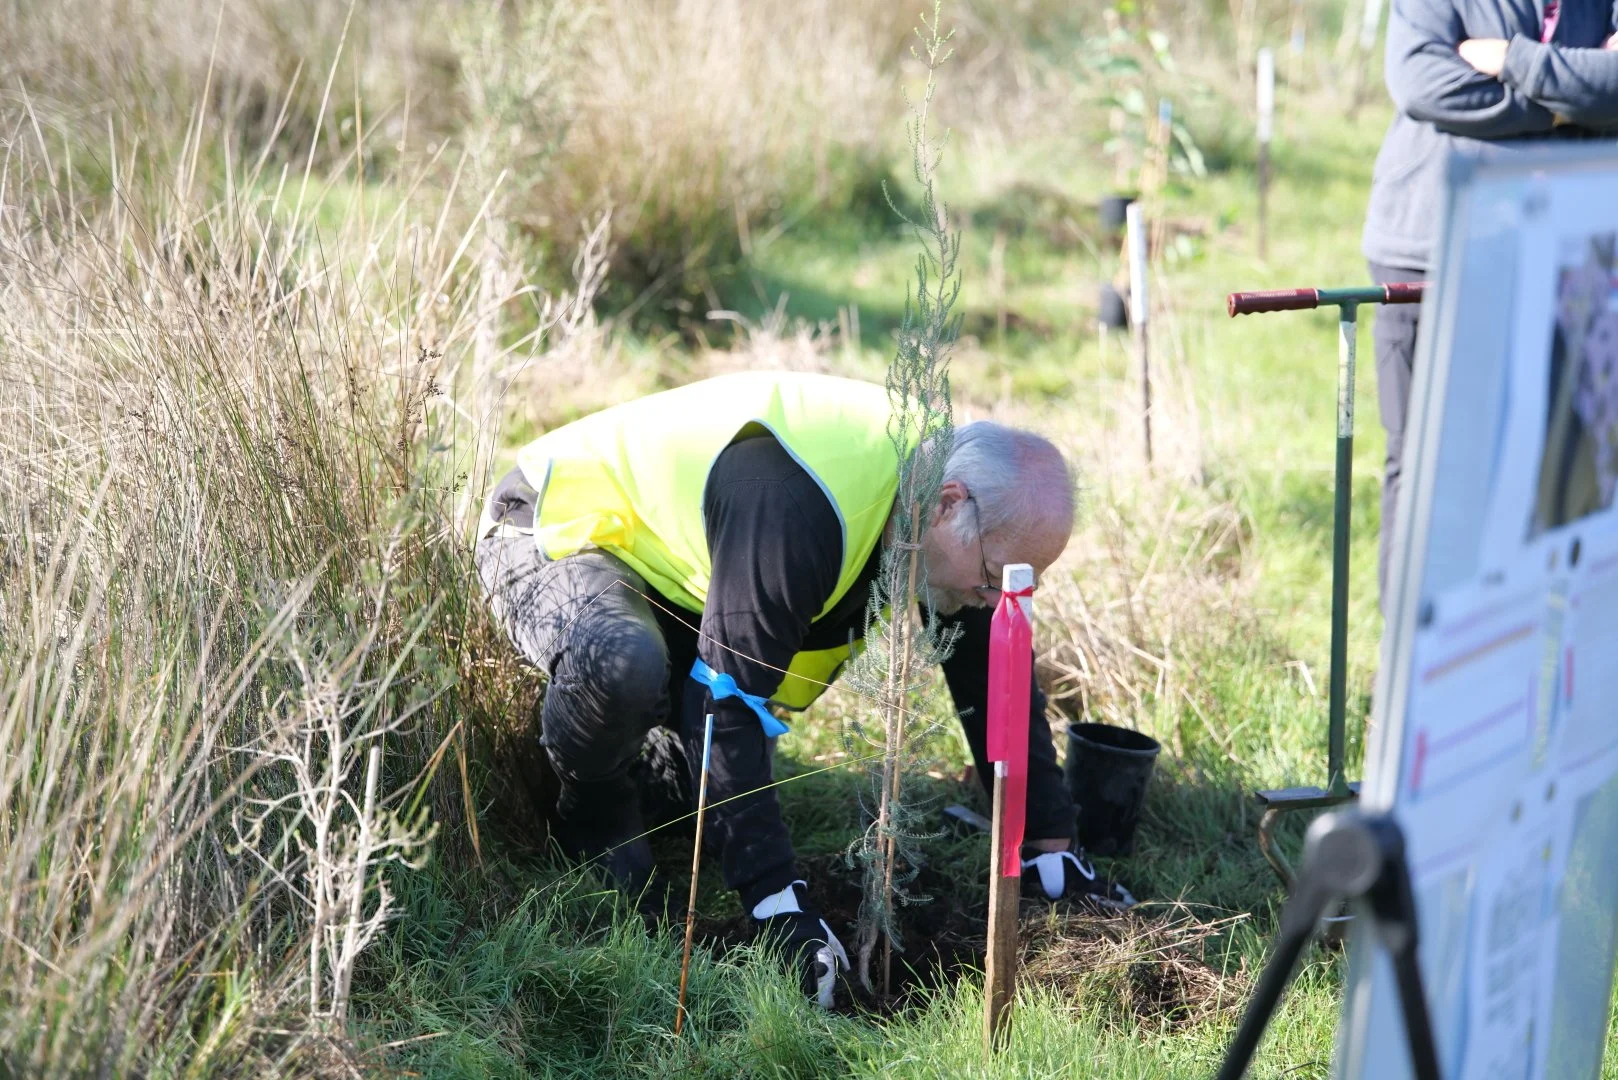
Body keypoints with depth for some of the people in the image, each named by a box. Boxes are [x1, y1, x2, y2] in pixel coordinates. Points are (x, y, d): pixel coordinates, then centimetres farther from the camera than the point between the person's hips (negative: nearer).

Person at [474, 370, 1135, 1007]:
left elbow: (997, 685, 2)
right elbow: (727, 704, -37)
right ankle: (593, 819, -8)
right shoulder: (802, 507, -38)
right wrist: (779, 905, -37)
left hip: (669, 568, 8)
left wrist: (1050, 852, 0)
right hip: (555, 534, -8)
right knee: (620, 666, -38)